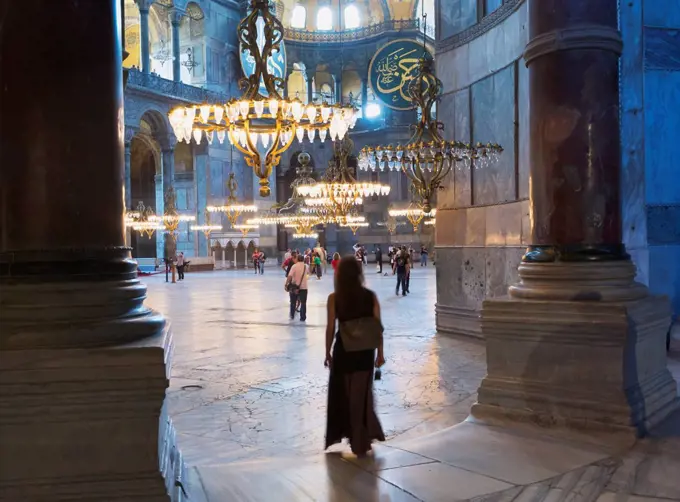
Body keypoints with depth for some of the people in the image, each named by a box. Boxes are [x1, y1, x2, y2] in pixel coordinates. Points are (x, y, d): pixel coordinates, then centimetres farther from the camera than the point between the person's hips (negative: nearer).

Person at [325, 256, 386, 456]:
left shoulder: (334, 298, -9)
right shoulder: (370, 296, -5)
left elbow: (330, 328, -7)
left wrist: (328, 353, 5)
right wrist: (380, 353, 5)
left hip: (343, 351, -2)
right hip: (365, 351, 2)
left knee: (342, 394, 16)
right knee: (362, 394, 16)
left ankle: (355, 439, 24)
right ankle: (362, 440, 24)